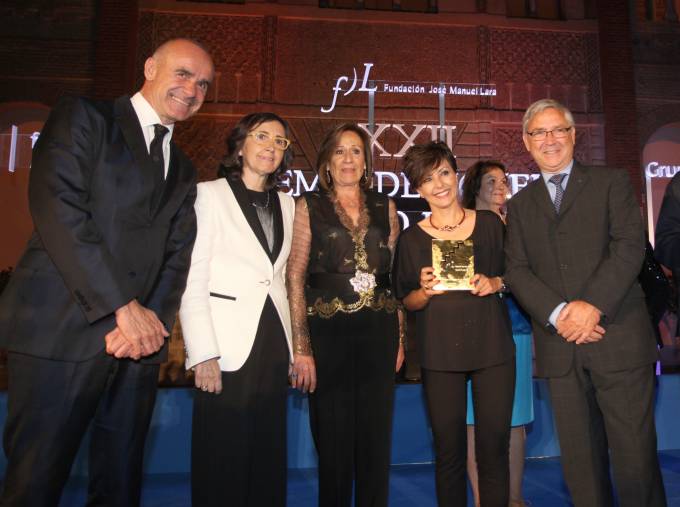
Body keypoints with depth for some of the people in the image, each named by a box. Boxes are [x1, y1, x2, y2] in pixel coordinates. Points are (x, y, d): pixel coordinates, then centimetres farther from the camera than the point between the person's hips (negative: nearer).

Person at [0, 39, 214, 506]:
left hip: (139, 343, 6)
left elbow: (177, 256, 11)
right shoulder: (83, 118, 2)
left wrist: (152, 319, -8)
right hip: (63, 333, -5)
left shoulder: (183, 169, 19)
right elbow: (58, 209, -13)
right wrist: (123, 305, -17)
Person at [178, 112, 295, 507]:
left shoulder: (286, 203, 13)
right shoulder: (210, 194, -2)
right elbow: (193, 279, -8)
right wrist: (203, 354, -15)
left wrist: (293, 349, 10)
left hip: (273, 345, 5)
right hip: (228, 347, -5)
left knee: (269, 457, 12)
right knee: (222, 462, 5)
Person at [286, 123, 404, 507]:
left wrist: (399, 338, 8)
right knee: (334, 442, 8)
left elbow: (397, 276, 12)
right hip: (328, 333, -2)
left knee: (376, 440, 11)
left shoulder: (385, 207, 10)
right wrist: (301, 347, -10)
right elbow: (295, 278, -4)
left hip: (378, 333, 3)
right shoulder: (309, 206, 1)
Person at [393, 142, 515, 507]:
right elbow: (407, 302, 6)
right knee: (449, 450, 6)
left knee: (494, 446, 4)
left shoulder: (490, 223, 5)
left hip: (492, 344, 1)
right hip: (440, 352, -1)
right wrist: (426, 290, -14)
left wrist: (495, 282, -7)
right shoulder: (412, 238, 2)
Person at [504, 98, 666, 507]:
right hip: (560, 347, 3)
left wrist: (592, 304, -17)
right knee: (580, 463, 9)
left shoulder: (612, 183, 8)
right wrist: (557, 314, -11)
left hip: (619, 338, -2)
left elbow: (630, 247, -5)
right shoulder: (520, 205, 15)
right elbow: (517, 270, 5)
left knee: (636, 455, 3)